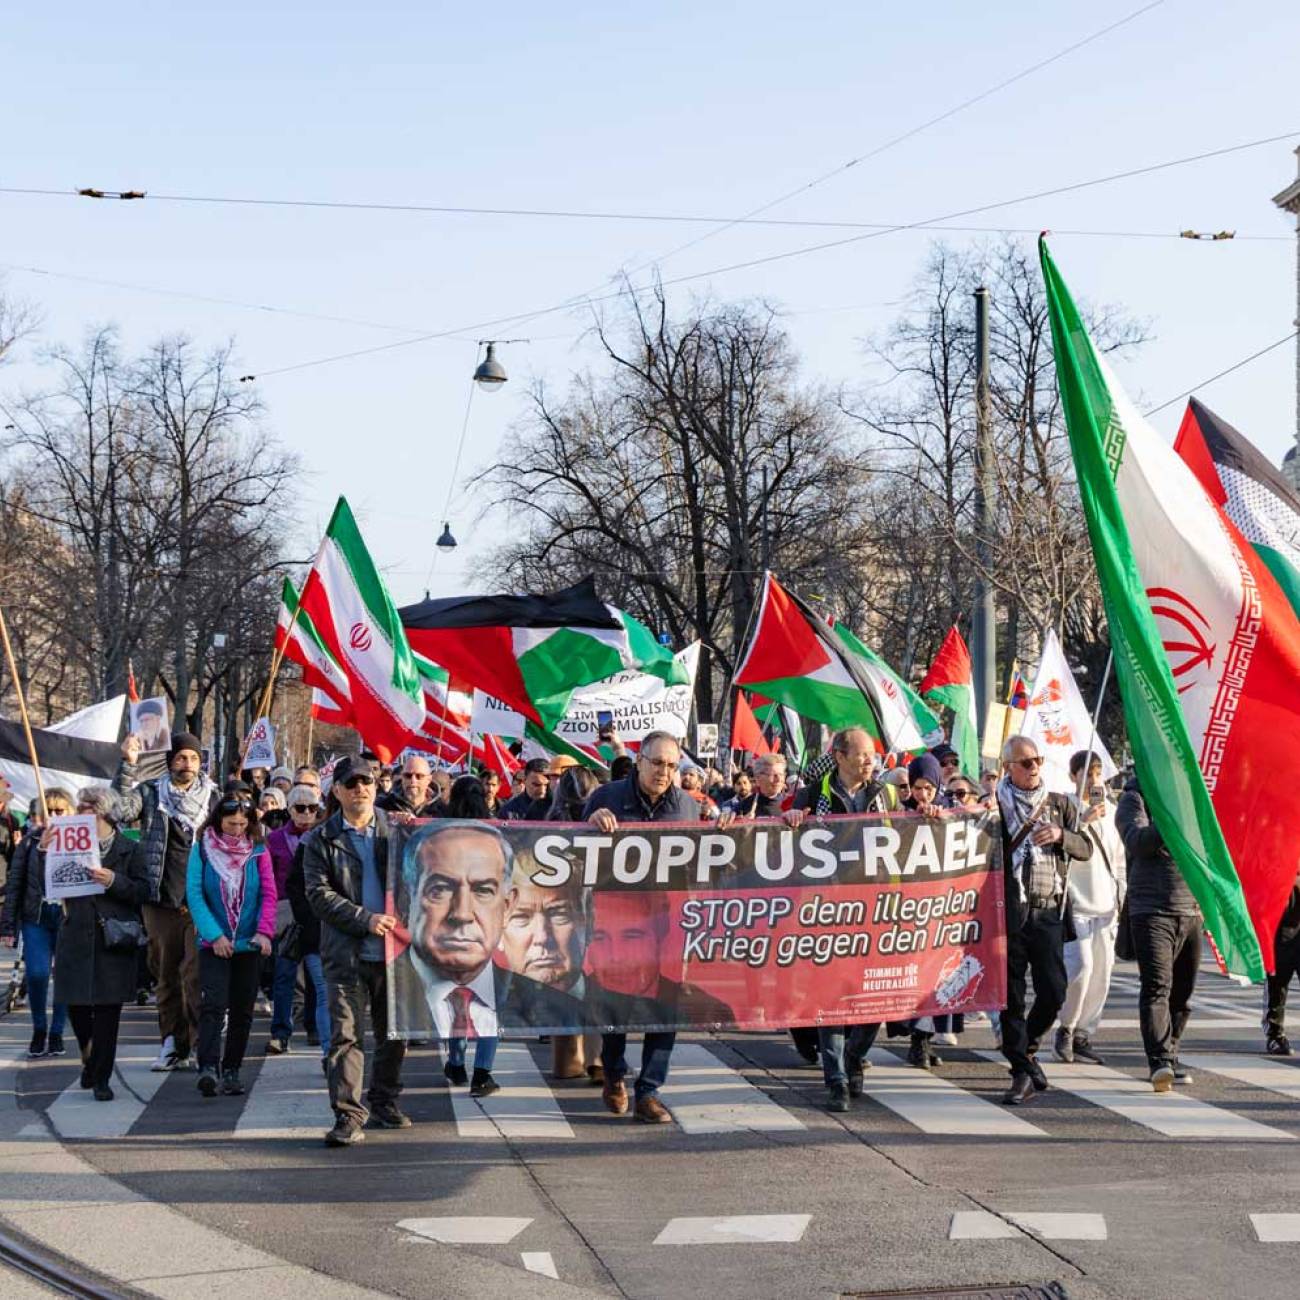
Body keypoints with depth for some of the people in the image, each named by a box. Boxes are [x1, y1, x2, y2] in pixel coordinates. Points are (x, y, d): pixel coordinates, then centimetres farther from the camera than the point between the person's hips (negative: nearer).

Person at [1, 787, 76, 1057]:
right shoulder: (30, 841, 6)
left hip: (70, 919, -1)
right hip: (36, 917, 1)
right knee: (37, 973, -9)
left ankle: (56, 1033, 19)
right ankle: (39, 1030, 13)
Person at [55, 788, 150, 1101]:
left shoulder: (129, 849, 3)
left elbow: (143, 891, -1)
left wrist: (114, 881, -17)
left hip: (113, 938, -2)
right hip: (77, 937, 2)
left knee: (107, 1009, -2)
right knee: (75, 1004, 3)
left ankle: (101, 1079, 6)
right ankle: (91, 1057, 32)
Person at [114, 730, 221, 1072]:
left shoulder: (213, 797, 9)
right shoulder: (151, 793, 8)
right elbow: (119, 809, -10)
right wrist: (127, 765, -15)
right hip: (160, 901, 2)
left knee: (197, 973, -10)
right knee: (165, 973, 7)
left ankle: (201, 1044, -6)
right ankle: (172, 1044, 15)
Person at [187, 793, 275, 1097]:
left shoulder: (258, 851, 4)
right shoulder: (202, 849, -1)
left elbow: (269, 894, 1)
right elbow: (194, 894, -7)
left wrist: (264, 931, -14)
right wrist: (214, 935, -15)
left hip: (249, 944, 3)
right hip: (214, 943, -3)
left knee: (242, 1011, 6)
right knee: (213, 1004, -17)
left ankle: (231, 1071, 14)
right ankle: (208, 1067, -26)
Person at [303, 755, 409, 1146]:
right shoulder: (322, 840, 3)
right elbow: (319, 894, -5)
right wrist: (366, 920, -14)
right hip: (347, 953, -3)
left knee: (394, 1034, 13)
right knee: (346, 1035, -9)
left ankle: (384, 1103, 29)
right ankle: (348, 1117, -8)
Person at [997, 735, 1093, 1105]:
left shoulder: (1060, 804, 14)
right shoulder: (994, 806, 3)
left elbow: (1085, 849, 10)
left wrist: (1061, 835, -9)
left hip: (1048, 911, 3)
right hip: (1008, 911, -3)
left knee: (1053, 992, -1)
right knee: (1012, 995, 0)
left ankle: (1026, 1047, 26)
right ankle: (1023, 1072, 7)